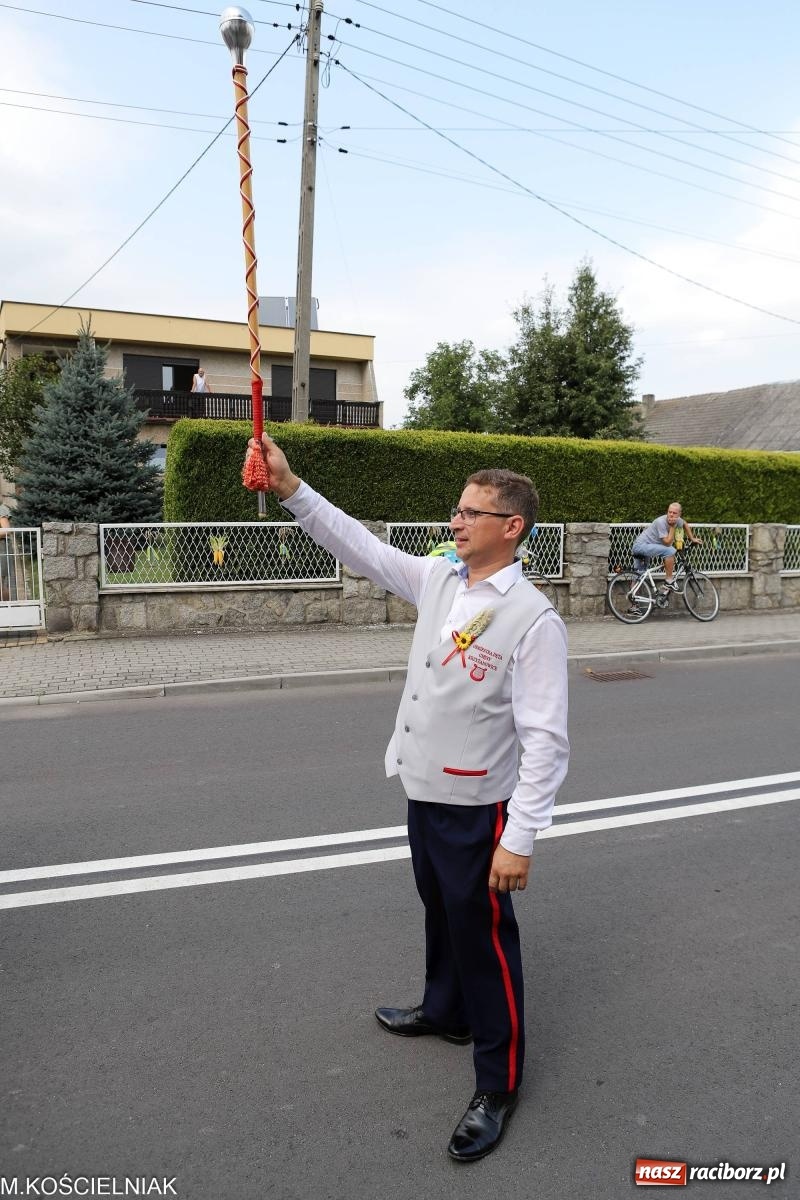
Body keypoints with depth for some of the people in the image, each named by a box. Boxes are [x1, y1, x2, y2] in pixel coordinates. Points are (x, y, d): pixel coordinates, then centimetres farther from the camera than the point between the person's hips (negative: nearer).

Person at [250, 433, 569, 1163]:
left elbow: (545, 740, -21)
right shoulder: (437, 580, 0)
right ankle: (446, 1012, 52)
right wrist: (291, 489, -5)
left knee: (484, 939, 8)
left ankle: (497, 1087, 29)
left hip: (476, 807, -7)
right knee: (440, 912, 27)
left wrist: (521, 838, -21)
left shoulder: (533, 618, -21)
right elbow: (359, 546, 4)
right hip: (425, 793, 7)